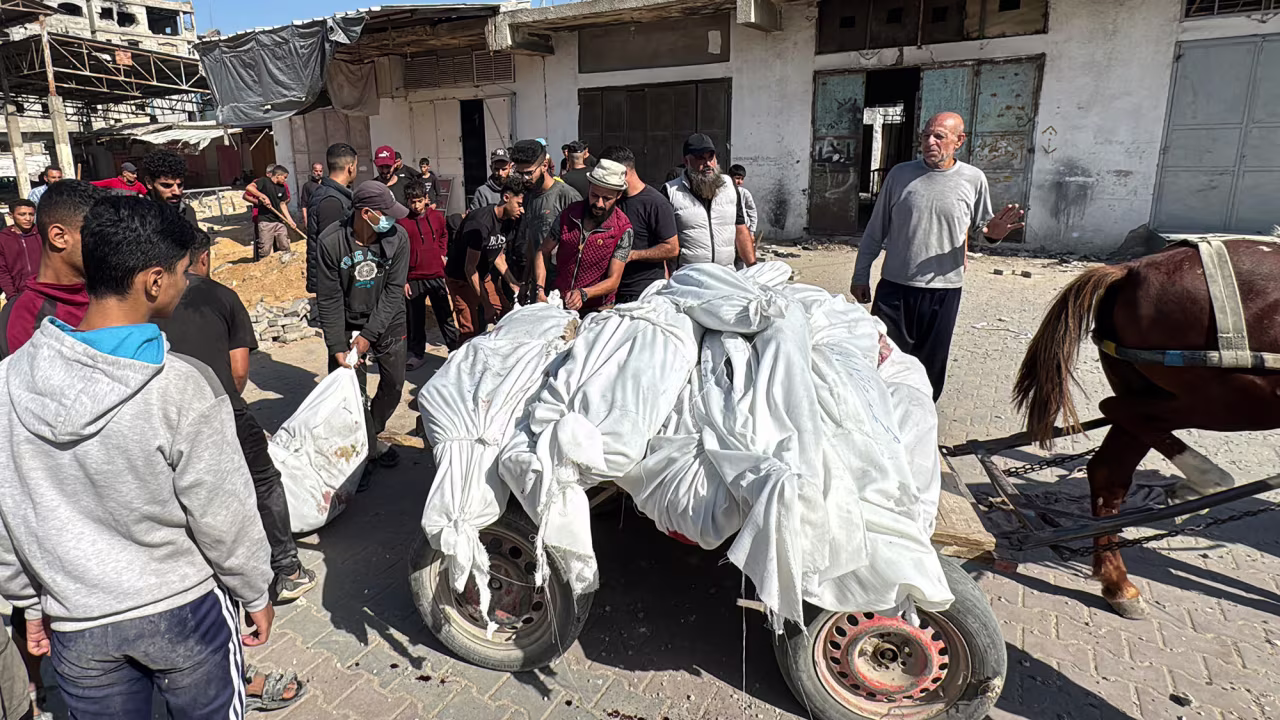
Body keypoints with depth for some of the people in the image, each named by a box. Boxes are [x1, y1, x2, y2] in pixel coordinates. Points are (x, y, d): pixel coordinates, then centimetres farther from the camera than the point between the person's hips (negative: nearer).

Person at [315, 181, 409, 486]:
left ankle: (372, 435, 32)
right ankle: (365, 451, 15)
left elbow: (394, 290, -13)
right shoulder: (330, 242, -19)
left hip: (387, 324, 2)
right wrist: (337, 347, -17)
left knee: (394, 384, 8)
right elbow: (329, 299, -14)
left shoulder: (398, 237, -15)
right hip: (347, 323, -2)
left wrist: (369, 335, -18)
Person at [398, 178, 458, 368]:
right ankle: (417, 354, 21)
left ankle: (455, 349, 19)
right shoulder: (402, 222, -7)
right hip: (414, 279, -1)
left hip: (437, 275, 2)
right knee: (415, 319, 9)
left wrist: (442, 254, 7)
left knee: (445, 315, 9)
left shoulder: (437, 216, 1)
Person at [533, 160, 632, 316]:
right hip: (558, 303, 3)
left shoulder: (623, 229, -10)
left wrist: (583, 293, -28)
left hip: (596, 310, -2)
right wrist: (540, 288, -6)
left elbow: (613, 281, -12)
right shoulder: (569, 214, 1)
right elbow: (544, 252, 9)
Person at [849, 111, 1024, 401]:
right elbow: (875, 230, 6)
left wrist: (994, 232, -12)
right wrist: (861, 275, 5)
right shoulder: (900, 174, 1)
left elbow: (983, 225, 13)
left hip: (944, 289, 0)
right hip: (894, 286, 0)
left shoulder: (973, 179, 0)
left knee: (931, 366, 10)